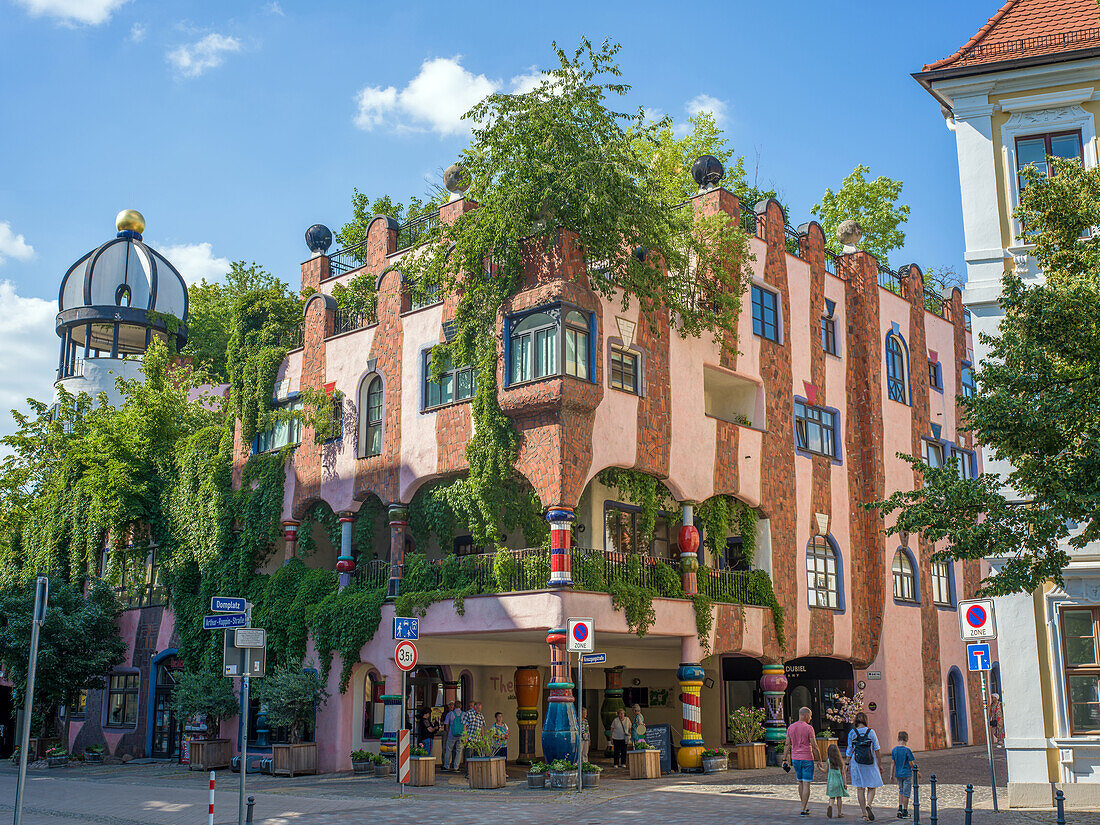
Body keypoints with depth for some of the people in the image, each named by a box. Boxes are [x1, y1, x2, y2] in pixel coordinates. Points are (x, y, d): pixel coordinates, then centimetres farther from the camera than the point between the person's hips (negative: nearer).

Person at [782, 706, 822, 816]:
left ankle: (805, 805, 27)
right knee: (806, 784, -1)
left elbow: (787, 745, 5)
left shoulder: (790, 727, 4)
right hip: (807, 759, -5)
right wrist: (819, 759, -4)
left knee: (800, 782, 19)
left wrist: (785, 759, 8)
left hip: (795, 758, 5)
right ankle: (803, 810, -2)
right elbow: (814, 746, -12)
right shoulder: (809, 728, -11)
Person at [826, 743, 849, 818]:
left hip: (831, 781, 0)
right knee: (839, 797, 11)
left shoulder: (828, 761, -4)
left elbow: (826, 772, 3)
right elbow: (842, 773, -5)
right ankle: (839, 813, 15)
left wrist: (826, 781, 16)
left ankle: (830, 806, -20)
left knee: (832, 797, 9)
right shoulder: (840, 761, -6)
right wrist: (844, 783, 1)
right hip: (839, 781, 0)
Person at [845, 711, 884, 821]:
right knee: (871, 787, 9)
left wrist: (849, 765, 10)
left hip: (857, 763, 1)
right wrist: (879, 765, 9)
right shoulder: (871, 732, -3)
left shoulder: (852, 733, -1)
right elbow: (876, 750, 0)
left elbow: (849, 751, 2)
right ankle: (868, 805, -18)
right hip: (870, 763, -1)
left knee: (860, 788, 7)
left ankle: (864, 813, 6)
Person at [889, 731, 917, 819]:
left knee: (901, 791, 20)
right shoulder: (907, 750, -16)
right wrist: (914, 764, 6)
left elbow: (892, 763, 2)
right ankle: (905, 811, 12)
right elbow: (911, 764, -14)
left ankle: (900, 808, 9)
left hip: (898, 774, 5)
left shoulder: (894, 750, -1)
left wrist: (891, 774, 8)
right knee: (906, 793, 6)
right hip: (907, 774, -5)